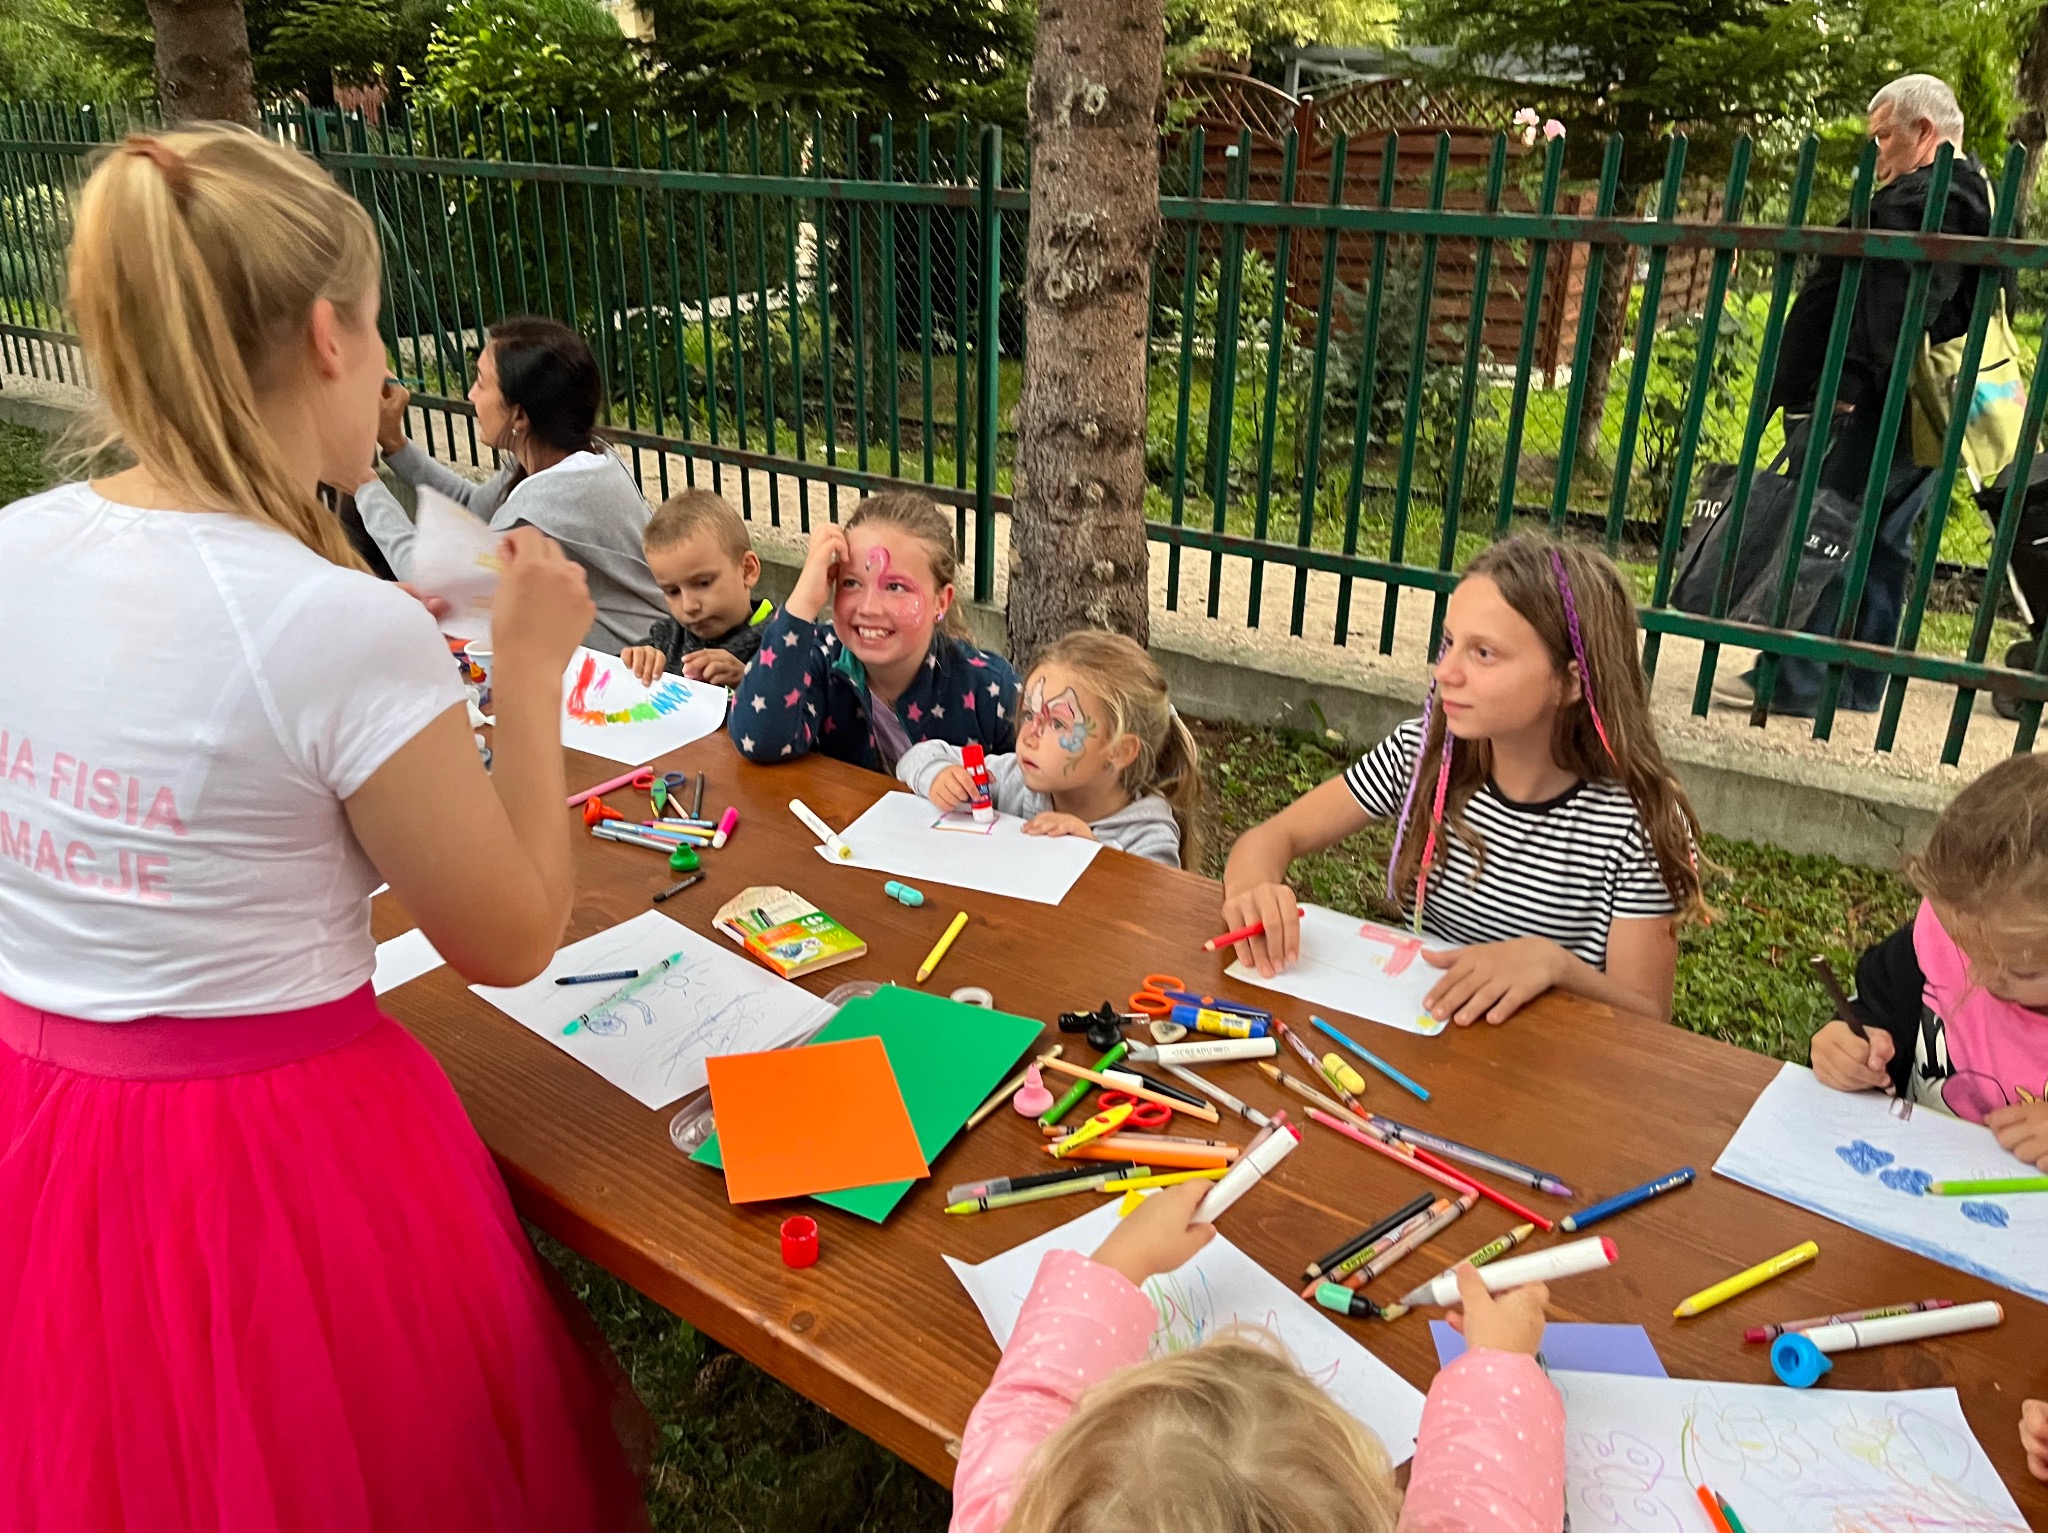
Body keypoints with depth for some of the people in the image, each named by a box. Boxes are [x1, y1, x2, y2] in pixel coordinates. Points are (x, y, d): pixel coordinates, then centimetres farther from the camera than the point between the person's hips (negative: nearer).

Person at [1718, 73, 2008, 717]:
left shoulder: (1922, 199, -11)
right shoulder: (1979, 199, 24)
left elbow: (1894, 304, -23)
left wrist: (1850, 383, -25)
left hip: (1872, 406, -11)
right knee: (1881, 541, 12)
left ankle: (1794, 680, -9)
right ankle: (1858, 684, 17)